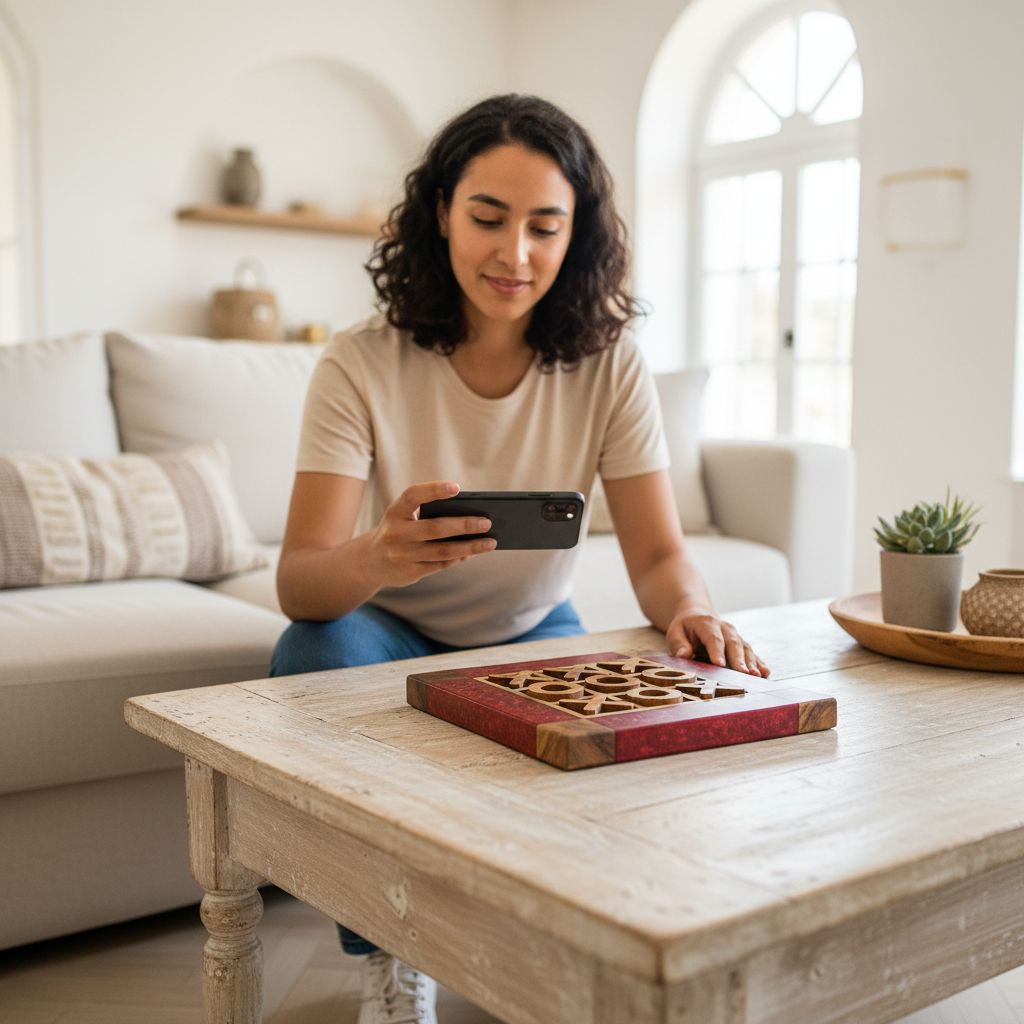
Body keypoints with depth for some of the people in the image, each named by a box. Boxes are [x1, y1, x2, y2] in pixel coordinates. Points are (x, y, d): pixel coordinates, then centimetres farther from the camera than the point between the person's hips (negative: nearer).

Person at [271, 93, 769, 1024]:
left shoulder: (609, 366, -12)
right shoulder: (362, 365, -19)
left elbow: (658, 552, -14)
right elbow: (299, 581, -26)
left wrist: (690, 610, -39)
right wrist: (377, 558, -50)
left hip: (533, 635, 1)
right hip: (392, 633, -1)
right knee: (317, 652, -32)